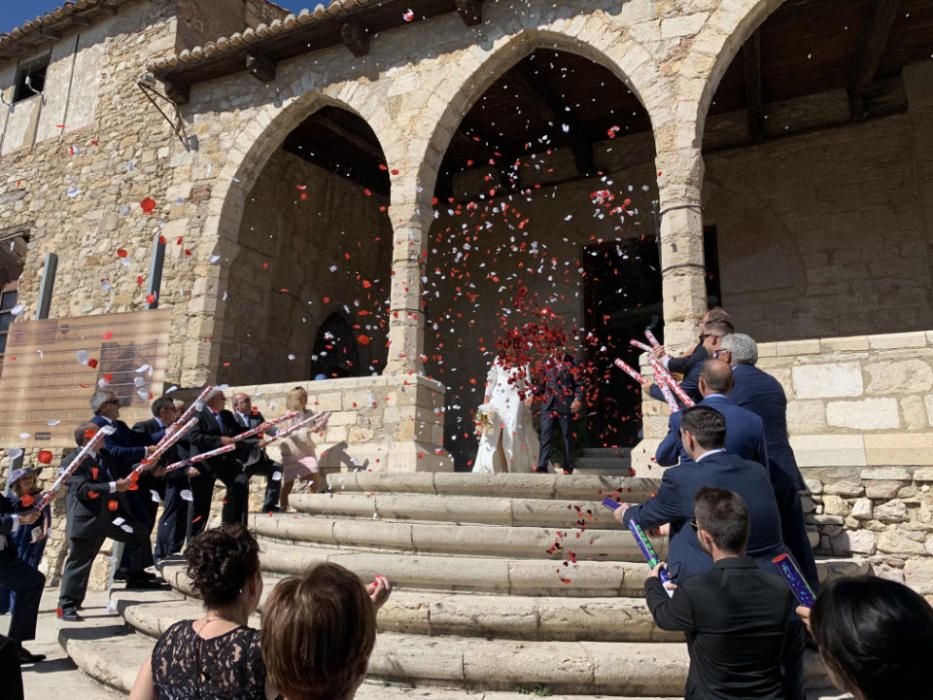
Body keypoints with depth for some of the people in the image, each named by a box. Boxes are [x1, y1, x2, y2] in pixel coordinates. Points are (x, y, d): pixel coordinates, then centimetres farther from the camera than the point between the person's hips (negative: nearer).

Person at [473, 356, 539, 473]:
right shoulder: (498, 360, 12)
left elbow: (527, 384, 5)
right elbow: (491, 380, 10)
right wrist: (486, 399, 4)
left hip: (515, 401, -1)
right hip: (498, 400, 1)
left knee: (514, 434, -4)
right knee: (493, 435, 0)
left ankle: (517, 467, 4)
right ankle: (488, 468, 5)